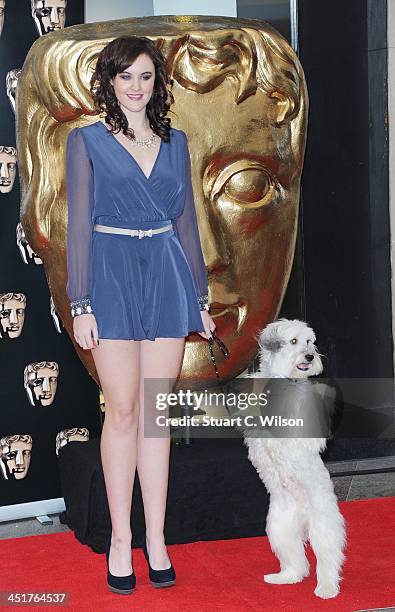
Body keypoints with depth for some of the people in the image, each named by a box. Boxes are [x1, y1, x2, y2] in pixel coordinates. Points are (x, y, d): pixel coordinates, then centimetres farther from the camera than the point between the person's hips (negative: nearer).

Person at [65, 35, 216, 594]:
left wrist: (200, 296, 12)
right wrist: (81, 304, -7)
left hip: (167, 276, 3)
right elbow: (79, 224, -1)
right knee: (122, 410, -2)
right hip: (113, 277, -3)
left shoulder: (175, 141, 13)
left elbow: (186, 220, 15)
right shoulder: (86, 140, 4)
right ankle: (121, 538, 10)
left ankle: (156, 538, 13)